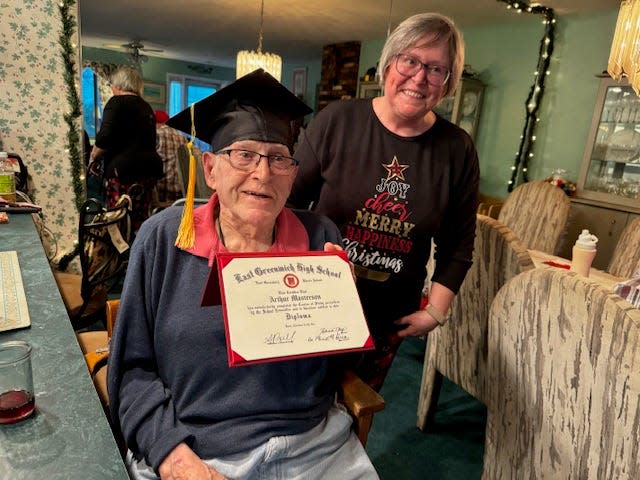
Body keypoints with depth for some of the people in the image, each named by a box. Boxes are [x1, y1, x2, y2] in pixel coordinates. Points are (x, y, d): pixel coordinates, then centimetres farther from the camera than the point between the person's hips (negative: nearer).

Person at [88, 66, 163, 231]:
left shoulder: (117, 102, -3)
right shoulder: (146, 107, 18)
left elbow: (104, 137, -14)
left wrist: (93, 157, 0)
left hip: (123, 168, -7)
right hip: (148, 167, 7)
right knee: (140, 219, 9)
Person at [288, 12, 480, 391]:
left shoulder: (457, 150, -3)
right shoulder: (337, 120, -9)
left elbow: (459, 243, 4)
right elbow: (291, 202, -4)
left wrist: (436, 310, 0)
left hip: (390, 317, 2)